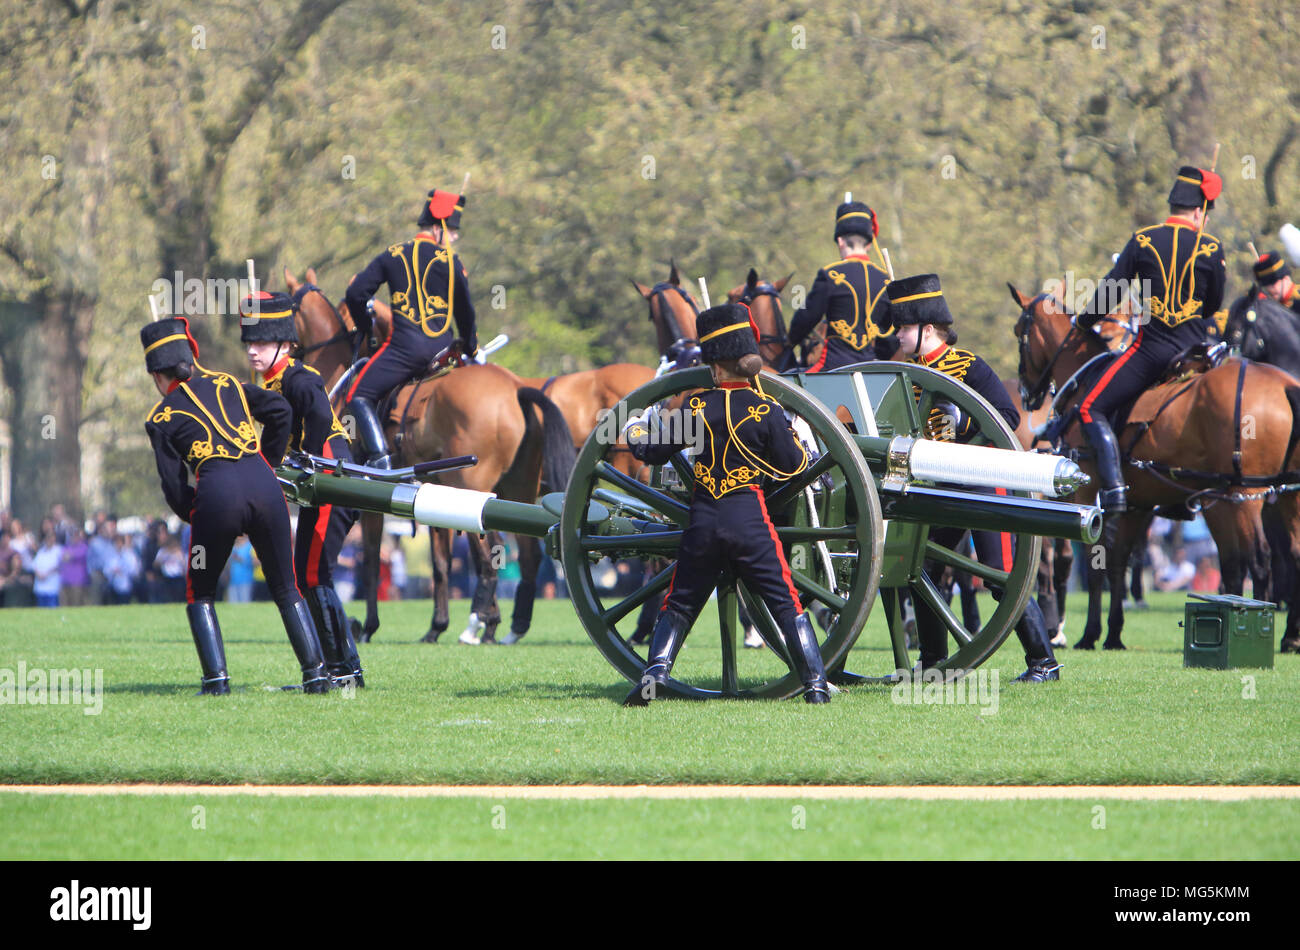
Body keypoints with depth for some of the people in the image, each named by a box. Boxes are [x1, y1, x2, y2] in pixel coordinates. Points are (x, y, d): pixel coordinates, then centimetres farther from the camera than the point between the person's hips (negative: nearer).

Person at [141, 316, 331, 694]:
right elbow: (280, 410, 11)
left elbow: (175, 489, 9)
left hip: (217, 494, -3)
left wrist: (198, 518, 24)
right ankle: (315, 672, 3)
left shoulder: (161, 418, 15)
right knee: (286, 589, 15)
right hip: (264, 486, 3)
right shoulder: (224, 384, 23)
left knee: (200, 593, 16)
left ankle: (216, 678, 2)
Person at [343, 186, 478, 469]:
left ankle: (378, 458, -17)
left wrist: (365, 328, 23)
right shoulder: (452, 262, 4)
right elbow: (465, 312, 11)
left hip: (404, 347, -1)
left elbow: (356, 294, 6)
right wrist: (471, 350, 27)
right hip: (441, 349, 1)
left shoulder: (392, 256, 8)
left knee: (360, 396, 3)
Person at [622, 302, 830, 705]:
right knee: (786, 604, 3)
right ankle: (815, 683, -4)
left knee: (678, 605, 14)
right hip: (750, 521, -2)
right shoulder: (765, 410, -6)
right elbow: (793, 465, -1)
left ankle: (655, 672, -3)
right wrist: (798, 439, 20)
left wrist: (635, 430, 31)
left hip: (702, 521, 2)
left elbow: (653, 450, 9)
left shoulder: (698, 407, 0)